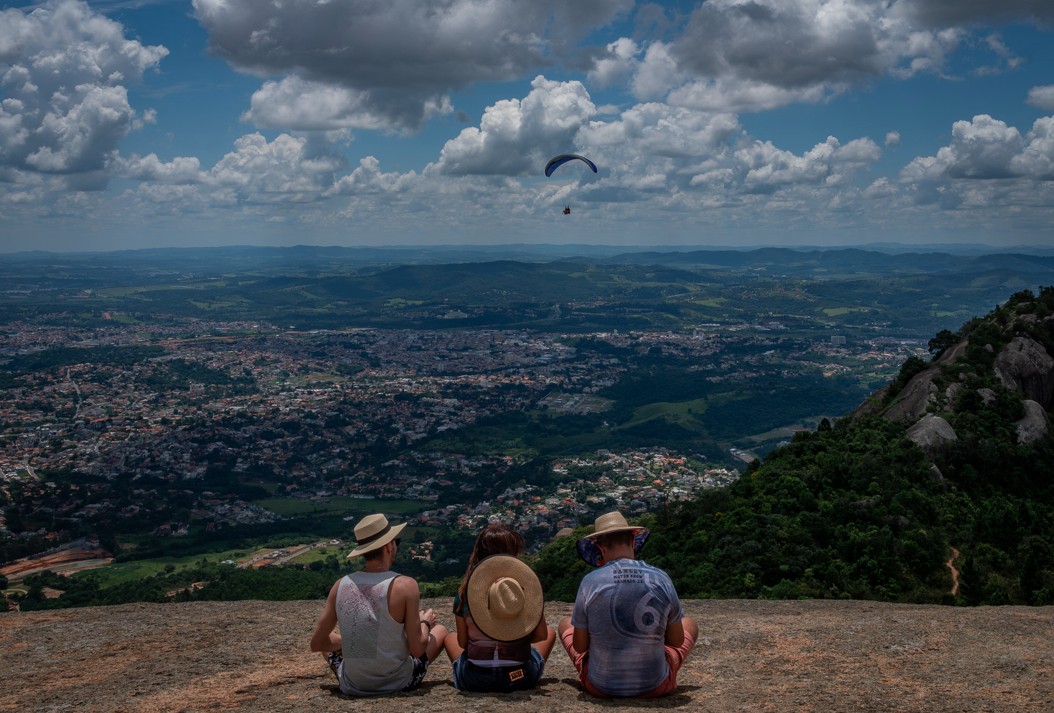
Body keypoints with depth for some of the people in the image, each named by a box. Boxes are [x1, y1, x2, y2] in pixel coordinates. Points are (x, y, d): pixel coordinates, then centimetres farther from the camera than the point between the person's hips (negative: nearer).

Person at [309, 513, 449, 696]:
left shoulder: (341, 585, -7)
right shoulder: (405, 585, -17)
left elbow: (317, 643, 1)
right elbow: (417, 650, -14)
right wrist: (425, 623, 7)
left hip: (351, 687, 3)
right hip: (398, 684, -3)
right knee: (440, 630, 24)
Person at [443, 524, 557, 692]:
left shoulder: (464, 592, -3)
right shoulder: (526, 585, -6)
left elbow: (462, 642, 2)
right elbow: (542, 635, -1)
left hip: (474, 680, 1)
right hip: (520, 677, -1)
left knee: (450, 637, 33)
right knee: (551, 633, 28)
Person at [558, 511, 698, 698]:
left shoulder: (590, 581, -14)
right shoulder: (661, 579, -11)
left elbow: (579, 646, -5)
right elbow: (677, 641, 0)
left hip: (600, 686, 0)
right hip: (655, 686, 1)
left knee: (565, 623, 29)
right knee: (690, 624, 28)